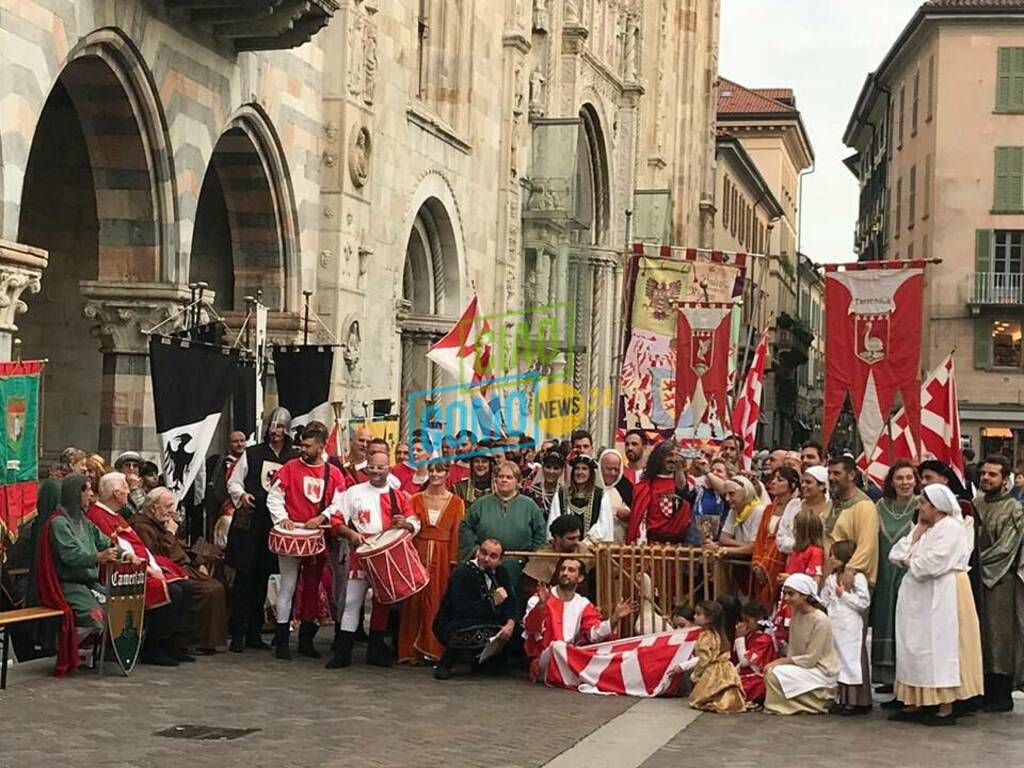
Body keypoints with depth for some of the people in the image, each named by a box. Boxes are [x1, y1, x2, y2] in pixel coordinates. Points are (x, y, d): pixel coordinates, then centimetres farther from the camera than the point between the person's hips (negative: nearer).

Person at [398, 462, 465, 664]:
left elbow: (456, 535, -1)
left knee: (439, 602, -2)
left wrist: (453, 562, -7)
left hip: (443, 557, -1)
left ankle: (435, 649, 4)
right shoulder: (416, 499, 8)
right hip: (419, 554, 1)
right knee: (416, 600, 0)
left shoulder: (456, 502, 3)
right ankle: (415, 649, 6)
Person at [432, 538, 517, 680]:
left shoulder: (499, 574, 4)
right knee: (480, 633, -38)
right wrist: (492, 603, -29)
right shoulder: (462, 573, -19)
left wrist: (510, 623, -22)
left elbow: (510, 603, -1)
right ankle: (445, 663, -12)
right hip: (449, 626, -7)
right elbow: (462, 608, -31)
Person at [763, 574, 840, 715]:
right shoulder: (796, 614, 2)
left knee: (776, 673, -23)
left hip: (823, 671, -9)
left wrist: (782, 661, -17)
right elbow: (792, 650, 5)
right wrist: (781, 662, -12)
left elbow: (811, 659, -20)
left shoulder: (820, 621, -21)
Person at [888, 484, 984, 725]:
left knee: (941, 649, -5)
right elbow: (897, 556, 9)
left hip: (942, 598, -9)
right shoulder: (924, 528, 17)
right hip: (918, 598, 9)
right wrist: (917, 531, 3)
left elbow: (932, 564, -22)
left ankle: (946, 707, -1)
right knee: (915, 648, 9)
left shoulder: (951, 527, -11)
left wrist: (912, 562, -3)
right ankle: (915, 703, 14)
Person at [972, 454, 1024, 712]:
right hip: (974, 579, 6)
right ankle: (984, 690, 16)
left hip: (999, 581, -6)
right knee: (979, 636, 8)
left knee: (998, 636, -1)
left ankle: (1001, 696, 6)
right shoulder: (975, 504, 11)